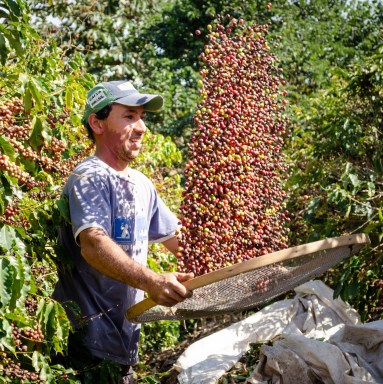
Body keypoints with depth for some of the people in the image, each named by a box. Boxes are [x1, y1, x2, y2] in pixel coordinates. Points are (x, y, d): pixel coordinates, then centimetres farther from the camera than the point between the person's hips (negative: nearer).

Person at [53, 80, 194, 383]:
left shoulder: (142, 185, 12)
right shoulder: (89, 178, -15)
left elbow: (174, 238, 23)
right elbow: (93, 244, -31)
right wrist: (151, 281, -45)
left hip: (125, 334, 8)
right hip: (88, 336, -8)